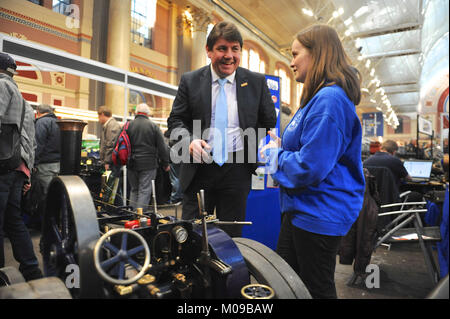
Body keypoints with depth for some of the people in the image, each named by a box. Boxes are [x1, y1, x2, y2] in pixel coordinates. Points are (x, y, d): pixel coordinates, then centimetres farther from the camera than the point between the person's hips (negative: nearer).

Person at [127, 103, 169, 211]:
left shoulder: (128, 125, 4)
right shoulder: (153, 126, -3)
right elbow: (162, 147, -3)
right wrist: (165, 163, 5)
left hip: (132, 164, 3)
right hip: (148, 164, -3)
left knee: (133, 190, 16)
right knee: (144, 190, 1)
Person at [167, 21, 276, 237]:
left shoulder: (257, 82, 5)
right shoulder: (190, 81, 4)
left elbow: (269, 122, 10)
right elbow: (176, 120, 5)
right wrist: (189, 141, -14)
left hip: (237, 170, 1)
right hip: (199, 168, 0)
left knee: (231, 235, 13)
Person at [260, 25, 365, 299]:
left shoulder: (329, 99, -21)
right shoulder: (319, 98, 13)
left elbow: (310, 167, -27)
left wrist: (274, 155, -10)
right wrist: (282, 146, 5)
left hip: (320, 214, -10)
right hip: (301, 209, 11)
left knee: (317, 289, 10)